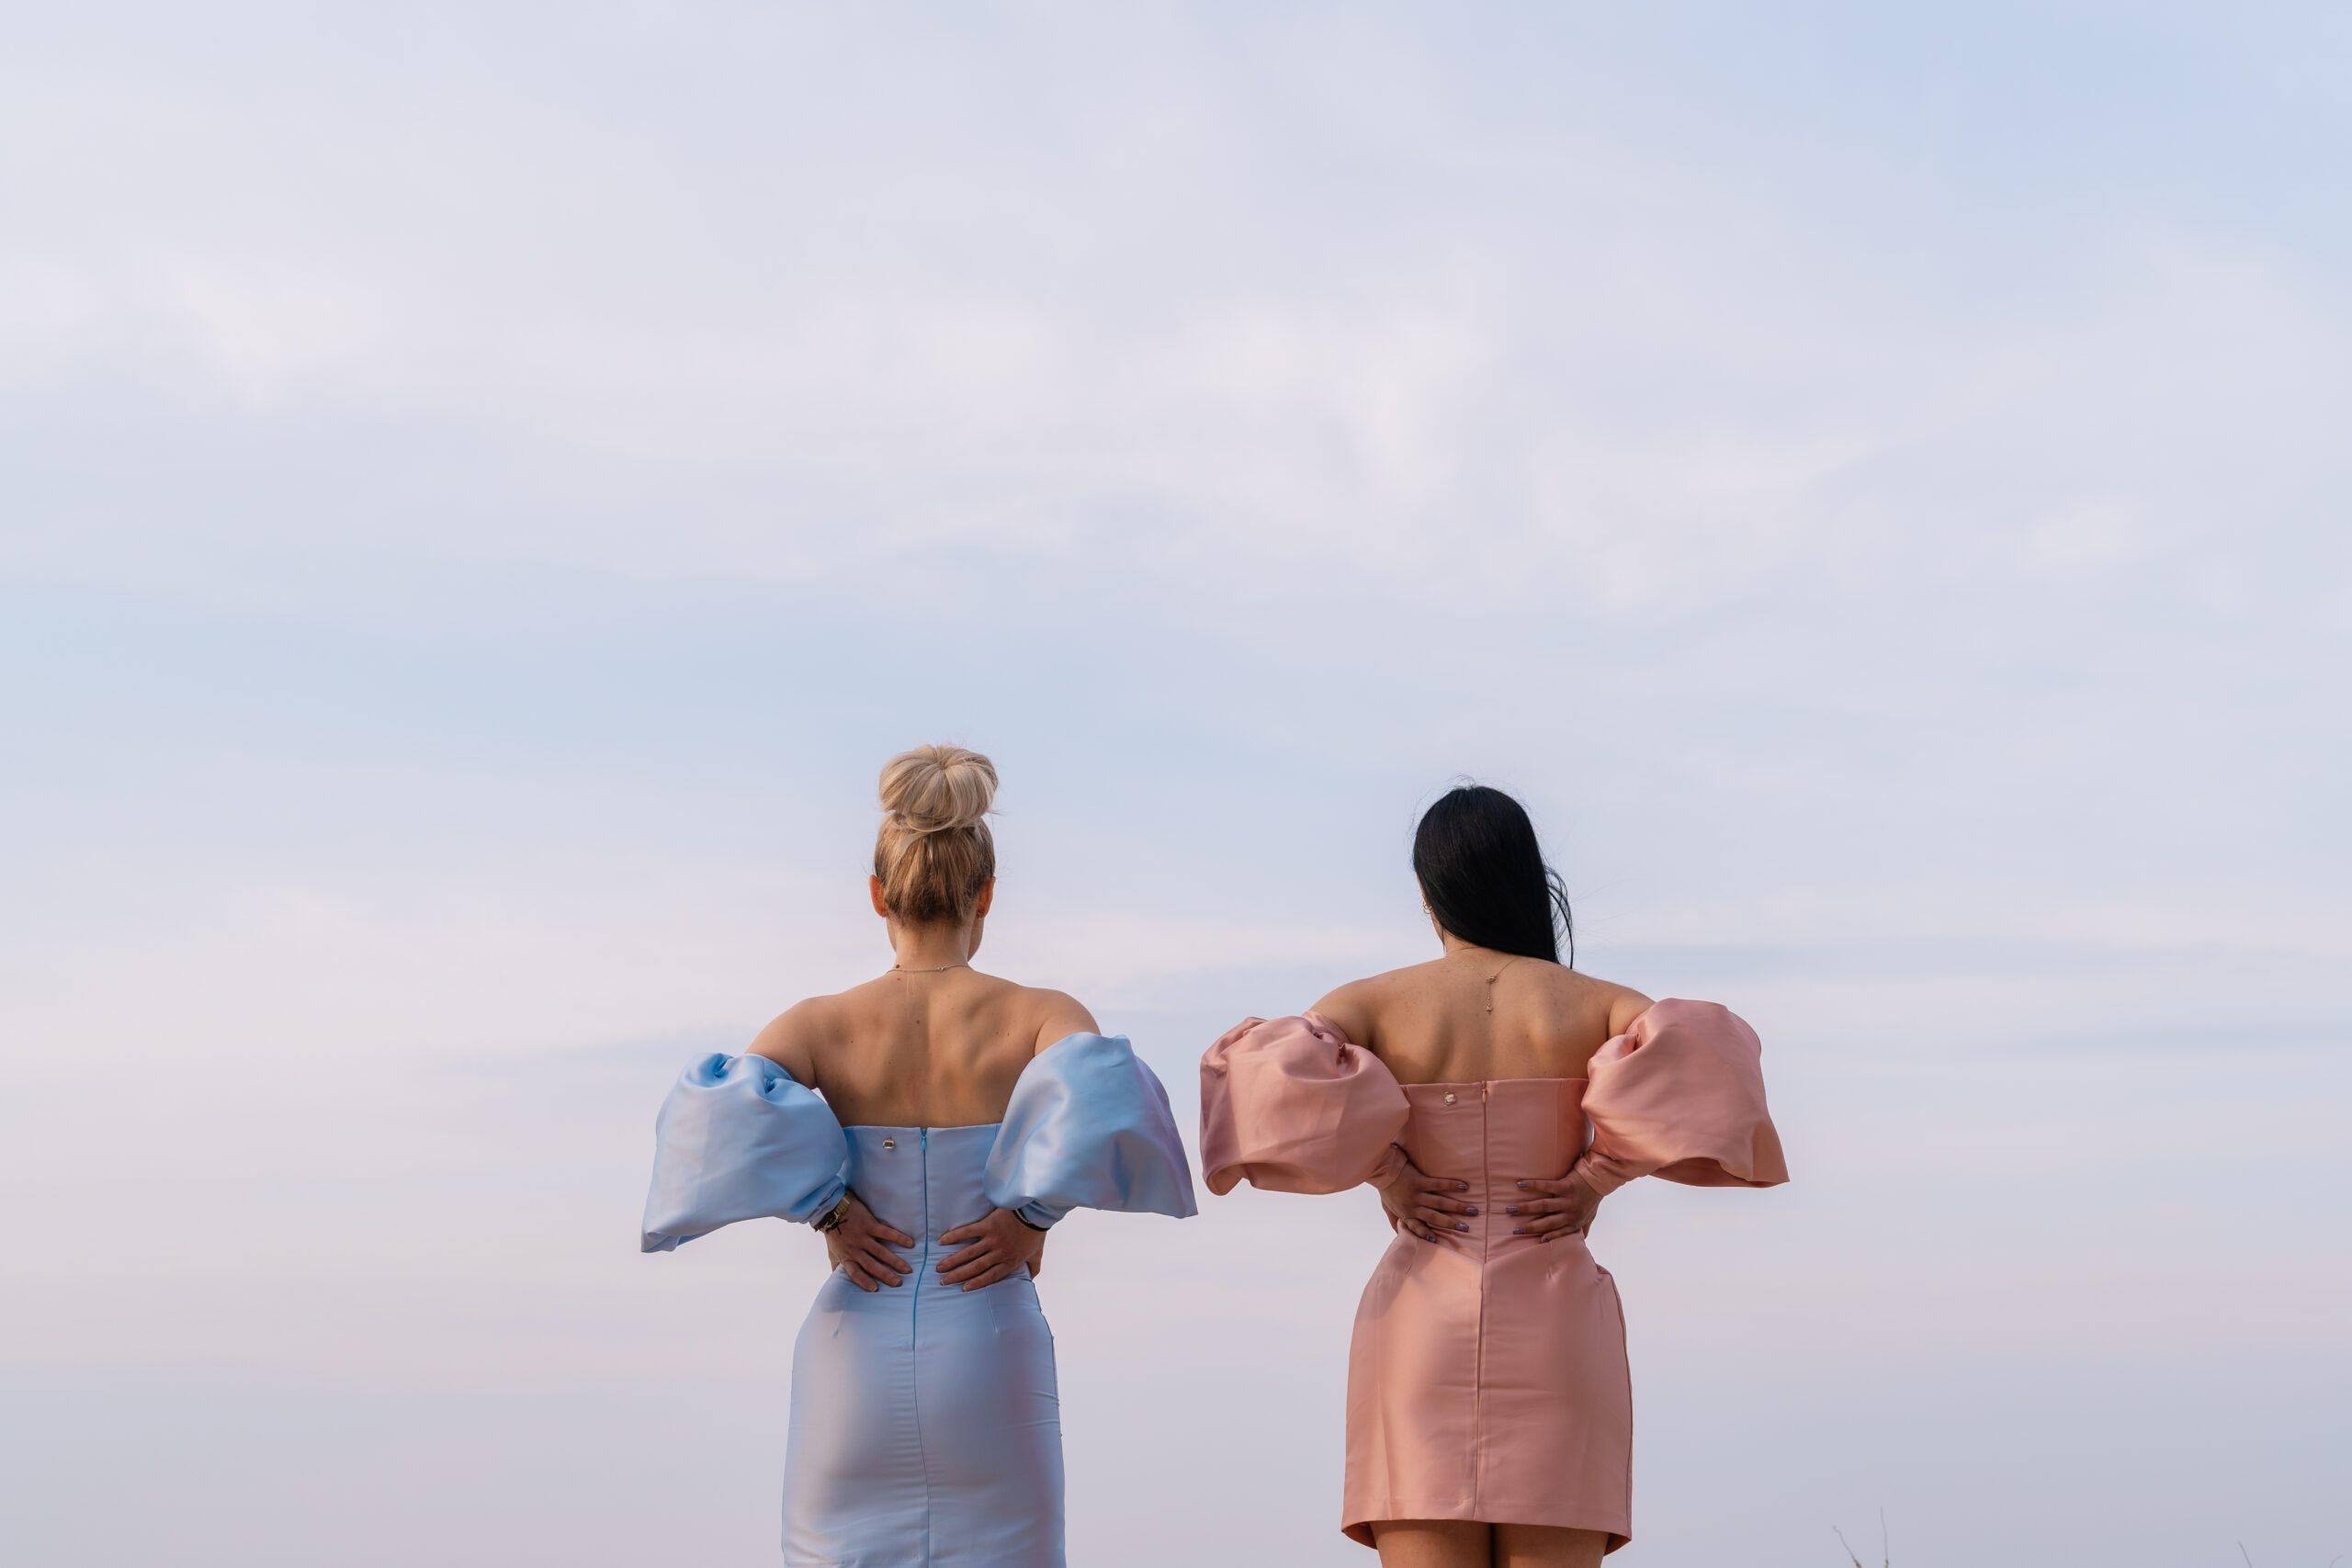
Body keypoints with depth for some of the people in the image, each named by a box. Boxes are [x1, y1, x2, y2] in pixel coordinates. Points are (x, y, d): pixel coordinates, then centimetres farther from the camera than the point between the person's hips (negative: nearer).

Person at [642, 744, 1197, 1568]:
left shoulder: (818, 1026, -1)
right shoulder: (1041, 1017, -3)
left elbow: (724, 1111, -20)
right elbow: (1096, 1092, -25)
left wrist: (830, 1210, -10)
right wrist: (1031, 1213, -14)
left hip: (855, 1367, 1)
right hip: (990, 1371, -1)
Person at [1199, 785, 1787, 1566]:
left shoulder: (1374, 1004, 3)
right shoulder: (1598, 1006, 4)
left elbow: (1274, 1073, -17)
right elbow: (1698, 1062, -16)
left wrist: (1383, 1172, -5)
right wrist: (1598, 1176, -5)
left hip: (1423, 1324, 0)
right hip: (1552, 1328, 0)